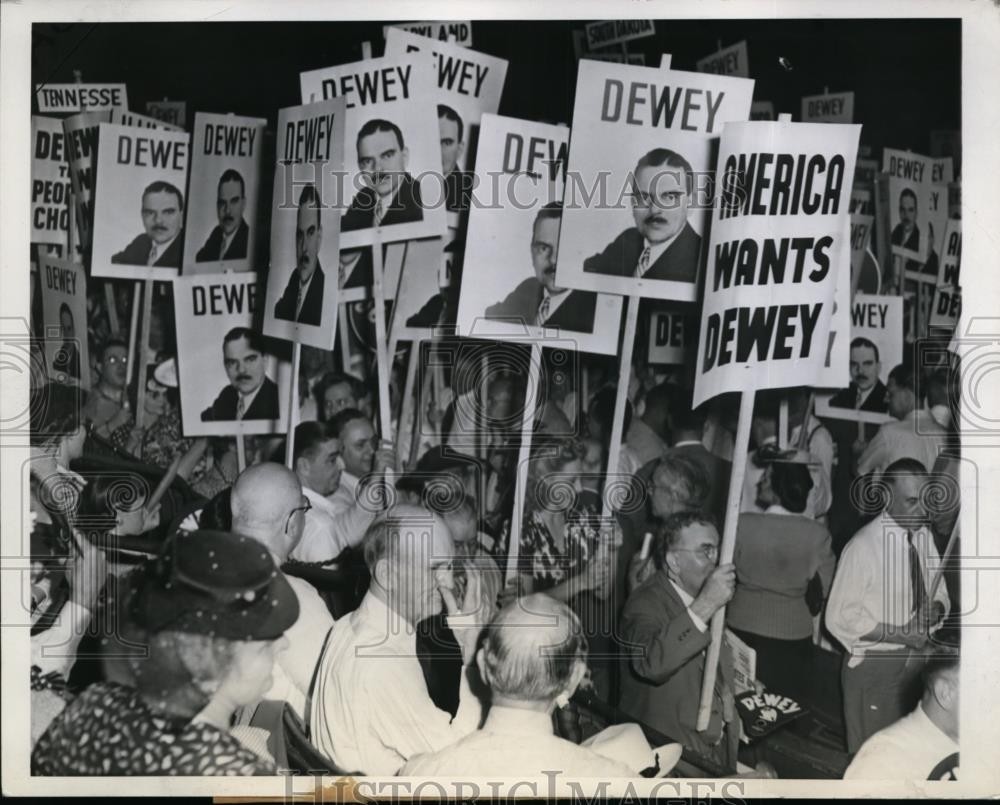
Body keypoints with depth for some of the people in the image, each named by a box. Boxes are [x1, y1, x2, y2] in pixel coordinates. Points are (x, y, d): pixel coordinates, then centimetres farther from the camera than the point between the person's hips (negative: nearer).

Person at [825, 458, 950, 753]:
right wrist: (901, 634, -19)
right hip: (873, 665, -6)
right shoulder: (863, 547, -18)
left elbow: (940, 595, 13)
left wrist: (936, 609, -11)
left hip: (915, 660, 6)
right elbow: (839, 619, -16)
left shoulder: (925, 537, 1)